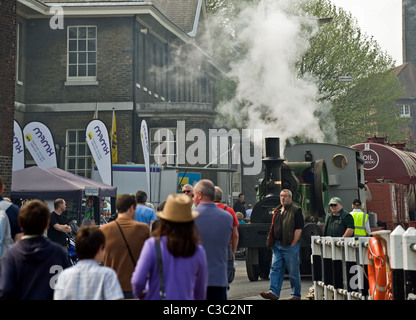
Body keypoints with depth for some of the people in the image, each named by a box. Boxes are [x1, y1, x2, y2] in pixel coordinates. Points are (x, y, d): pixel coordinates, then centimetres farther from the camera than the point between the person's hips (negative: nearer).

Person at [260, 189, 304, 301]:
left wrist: (292, 244, -16)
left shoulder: (296, 211, -7)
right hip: (277, 245, 7)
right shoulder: (277, 211, 16)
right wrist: (272, 242, 11)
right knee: (275, 269, 0)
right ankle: (273, 292, -1)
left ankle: (296, 295, 10)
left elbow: (299, 229, -13)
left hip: (290, 246, -7)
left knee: (293, 272, 1)